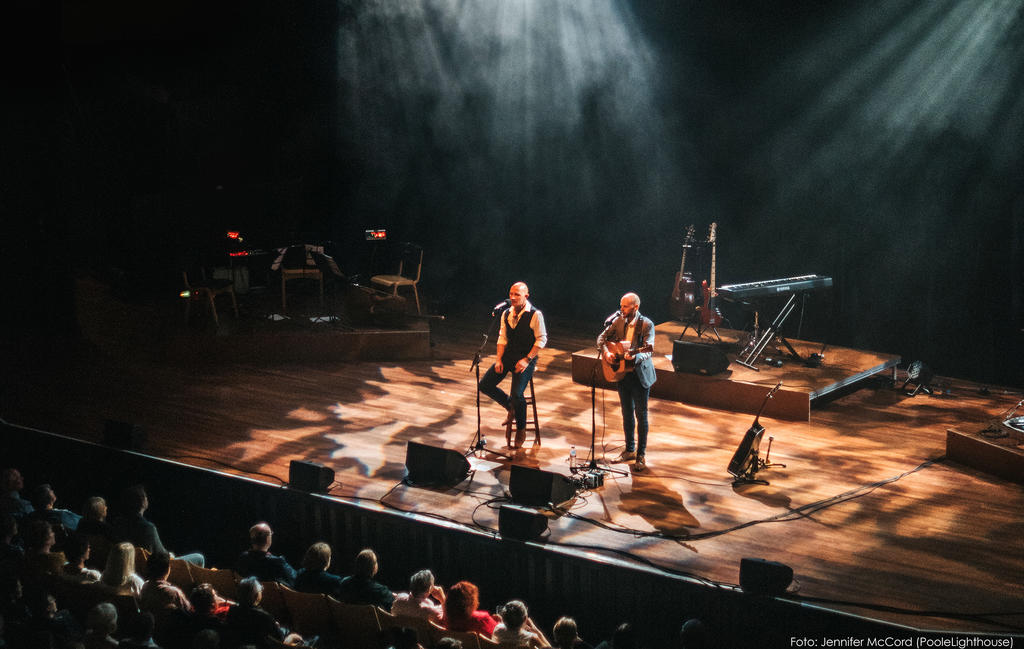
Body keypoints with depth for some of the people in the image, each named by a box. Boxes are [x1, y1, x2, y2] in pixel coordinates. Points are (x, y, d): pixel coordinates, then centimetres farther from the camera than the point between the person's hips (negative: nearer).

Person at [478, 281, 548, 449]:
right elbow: (502, 338, 12)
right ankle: (511, 407, 22)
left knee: (516, 394, -23)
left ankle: (521, 431, 1)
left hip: (526, 358, -7)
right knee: (485, 385, -3)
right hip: (508, 356, 7)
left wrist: (527, 360, -17)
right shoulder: (506, 314, 7)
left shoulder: (535, 314, -13)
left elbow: (541, 339, -11)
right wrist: (499, 360, 0)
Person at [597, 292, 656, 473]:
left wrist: (634, 356, -42)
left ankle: (641, 455, 10)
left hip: (640, 375, -5)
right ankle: (630, 450, 29)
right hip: (621, 374, 5)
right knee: (627, 413, 15)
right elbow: (602, 338, 8)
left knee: (641, 415, 1)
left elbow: (649, 351, -22)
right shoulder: (618, 321, 1)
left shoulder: (646, 325, -14)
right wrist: (606, 353, -12)